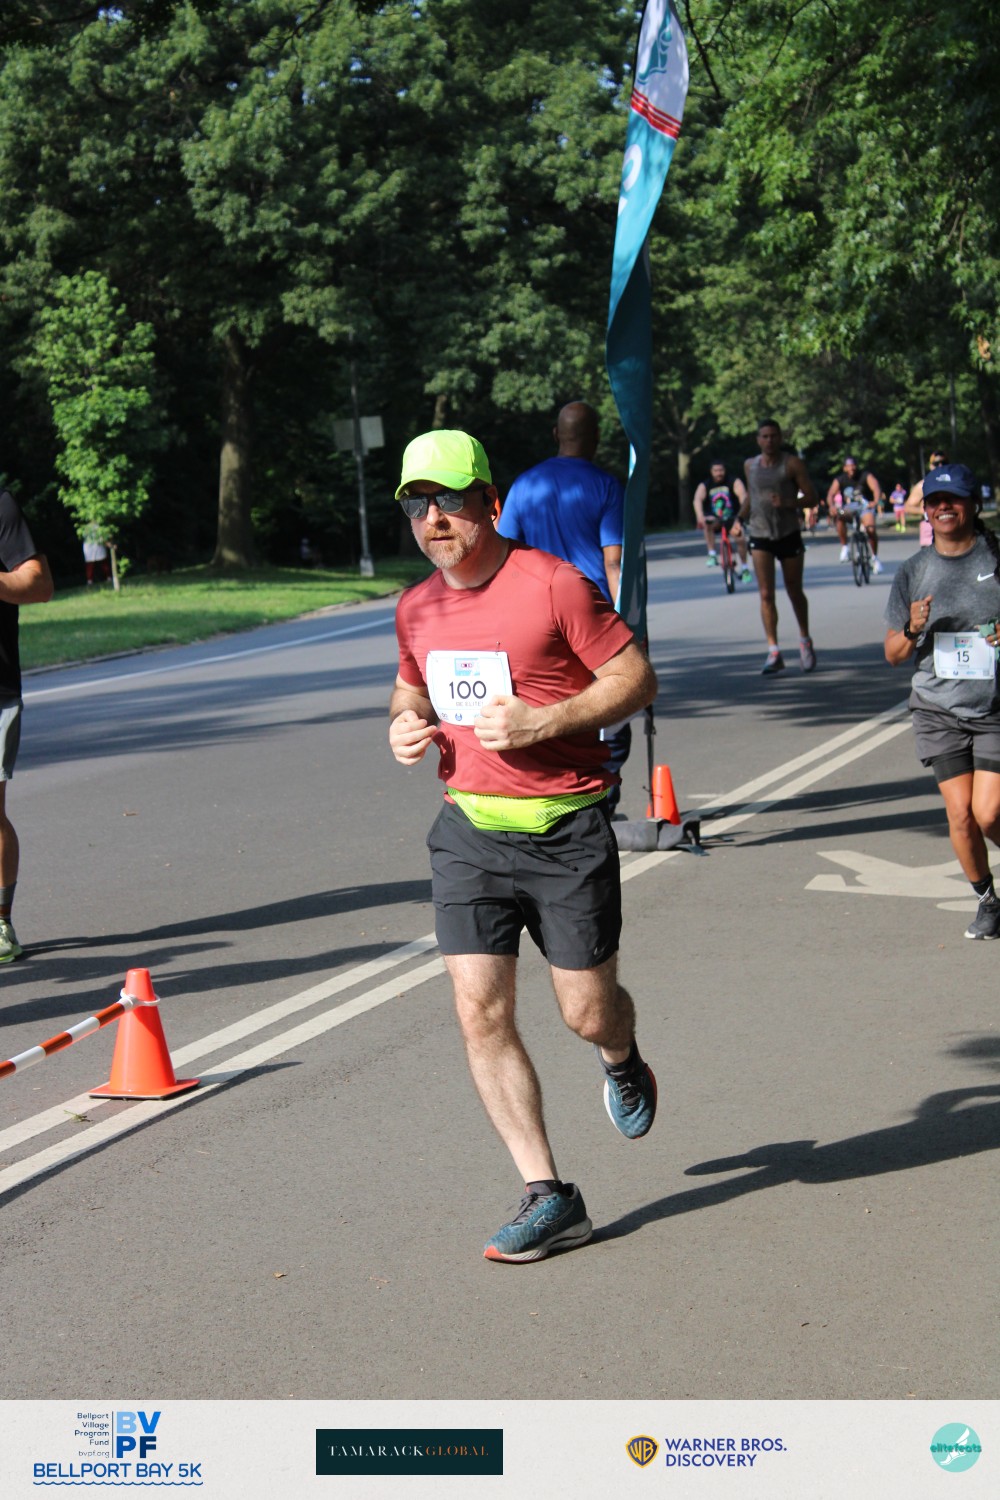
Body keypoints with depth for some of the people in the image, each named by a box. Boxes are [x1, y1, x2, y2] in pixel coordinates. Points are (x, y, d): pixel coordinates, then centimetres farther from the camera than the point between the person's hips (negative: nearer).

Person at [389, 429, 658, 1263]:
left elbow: (637, 678, -9)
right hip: (468, 828, 5)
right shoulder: (418, 609, 7)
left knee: (589, 1013, 3)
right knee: (481, 1014, -5)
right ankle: (548, 1199, 3)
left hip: (565, 829, -4)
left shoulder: (554, 585, -11)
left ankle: (623, 1062, 43)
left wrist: (541, 721, -20)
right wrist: (404, 724, 2)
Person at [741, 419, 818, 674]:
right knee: (766, 594, -11)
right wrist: (740, 518, 8)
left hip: (789, 535, -2)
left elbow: (811, 498, -7)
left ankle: (805, 641, 34)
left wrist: (788, 503, -23)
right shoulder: (750, 466, 7)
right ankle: (773, 653, -15)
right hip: (760, 537, 2)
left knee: (794, 593, 9)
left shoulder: (792, 464, -4)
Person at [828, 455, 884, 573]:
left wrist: (875, 502, -45)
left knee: (871, 529, -26)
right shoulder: (840, 480, -5)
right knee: (838, 516, -31)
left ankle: (875, 557, -5)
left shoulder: (865, 476, -9)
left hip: (865, 507, -2)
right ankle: (844, 547, -19)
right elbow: (831, 494, -18)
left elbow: (876, 488, -24)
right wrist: (831, 506, -41)